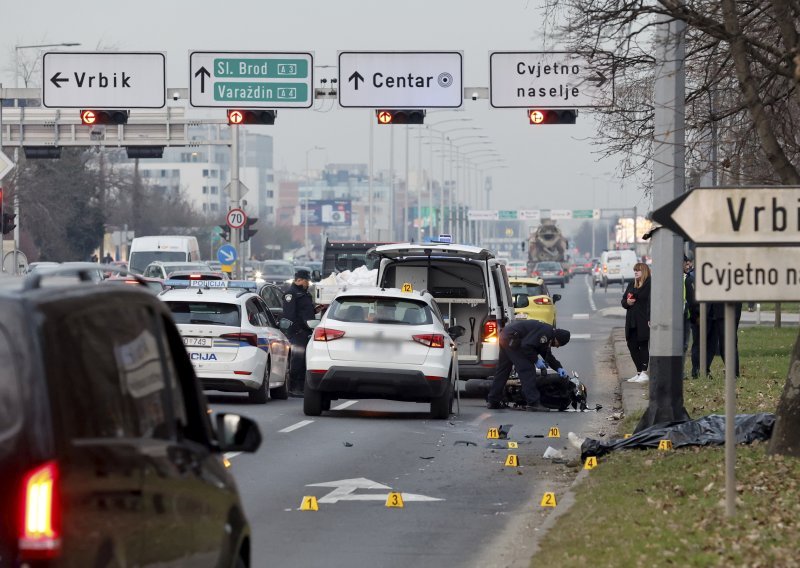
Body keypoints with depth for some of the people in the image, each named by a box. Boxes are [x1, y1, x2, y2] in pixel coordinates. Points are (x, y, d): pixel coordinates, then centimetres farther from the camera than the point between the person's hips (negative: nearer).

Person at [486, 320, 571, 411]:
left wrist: (559, 367, 15)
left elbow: (547, 355, 25)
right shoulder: (546, 332, -18)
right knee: (527, 369, -11)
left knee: (502, 370, 17)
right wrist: (536, 360, -13)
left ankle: (493, 401, 24)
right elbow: (527, 345, -24)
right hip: (511, 339, -11)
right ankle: (533, 403, -15)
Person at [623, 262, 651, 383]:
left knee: (643, 346, -6)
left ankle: (644, 373, -4)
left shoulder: (649, 285, -7)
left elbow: (651, 302, -14)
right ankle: (639, 372, 16)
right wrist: (627, 302, -2)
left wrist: (650, 319, -21)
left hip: (643, 322, -8)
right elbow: (623, 301, 22)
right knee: (632, 345, 8)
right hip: (632, 322, 8)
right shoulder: (632, 285, 18)